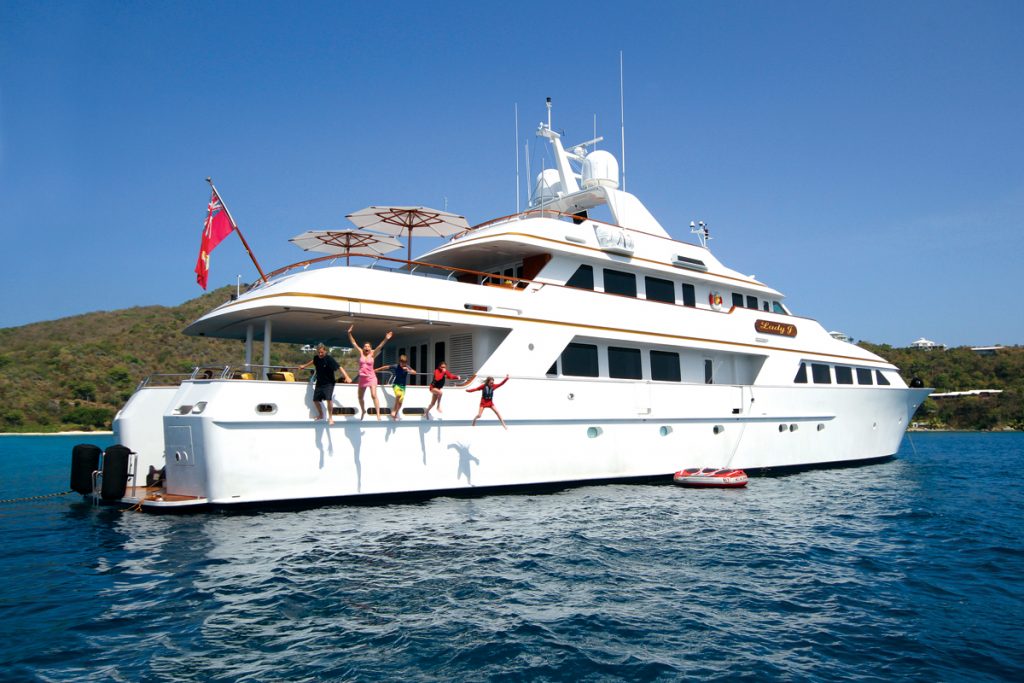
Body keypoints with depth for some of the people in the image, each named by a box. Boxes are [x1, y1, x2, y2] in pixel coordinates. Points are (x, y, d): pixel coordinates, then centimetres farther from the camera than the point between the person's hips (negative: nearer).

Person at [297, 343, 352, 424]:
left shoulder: (329, 358, -20)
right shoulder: (316, 358, -4)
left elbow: (339, 367, -27)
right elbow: (313, 361, 22)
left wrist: (347, 377, -38)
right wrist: (305, 366, 38)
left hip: (329, 383, -6)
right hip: (319, 383, 6)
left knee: (328, 399, -22)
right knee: (315, 400, 8)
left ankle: (330, 418, -7)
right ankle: (321, 415, 33)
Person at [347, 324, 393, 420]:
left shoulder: (373, 354, -5)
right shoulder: (361, 353, 0)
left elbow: (380, 346, -18)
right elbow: (353, 343, -6)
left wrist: (386, 339, -32)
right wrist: (349, 333, -16)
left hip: (371, 378, -3)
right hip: (362, 378, 4)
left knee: (374, 395, -17)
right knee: (360, 397, 14)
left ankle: (378, 414, -17)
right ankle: (363, 411, 37)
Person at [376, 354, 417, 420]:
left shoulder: (407, 367, -3)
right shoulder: (396, 366, -7)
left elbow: (415, 373, -14)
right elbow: (386, 367, 4)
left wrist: (408, 370, -31)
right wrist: (377, 370, 12)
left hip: (403, 386, 3)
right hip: (396, 384, -3)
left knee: (400, 402, 3)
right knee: (399, 394, -34)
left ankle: (395, 415, 21)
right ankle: (394, 411, -24)